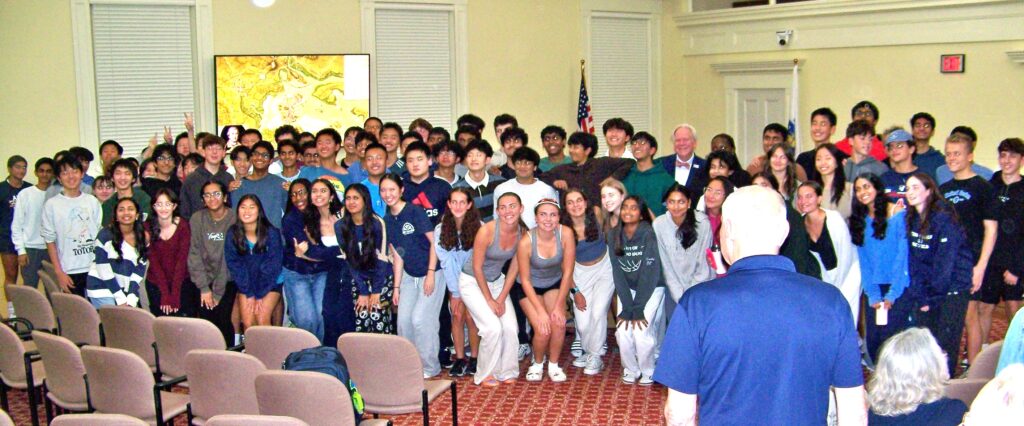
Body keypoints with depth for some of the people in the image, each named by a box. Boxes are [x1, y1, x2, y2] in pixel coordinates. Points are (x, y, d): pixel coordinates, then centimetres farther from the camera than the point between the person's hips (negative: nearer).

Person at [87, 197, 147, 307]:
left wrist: (131, 300, -7)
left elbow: (140, 270, 2)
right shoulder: (106, 235, -9)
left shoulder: (143, 237, 2)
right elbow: (104, 269, -11)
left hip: (126, 291, 4)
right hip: (101, 289, -3)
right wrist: (121, 299, -12)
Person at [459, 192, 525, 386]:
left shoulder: (522, 233, -10)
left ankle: (507, 371, 14)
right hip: (472, 282, -5)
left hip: (497, 281, 5)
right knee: (493, 328, -17)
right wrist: (489, 300, -13)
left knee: (511, 328, -8)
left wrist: (501, 299, -6)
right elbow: (477, 268, -18)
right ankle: (485, 374, 4)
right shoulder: (487, 231, -26)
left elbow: (514, 269, -2)